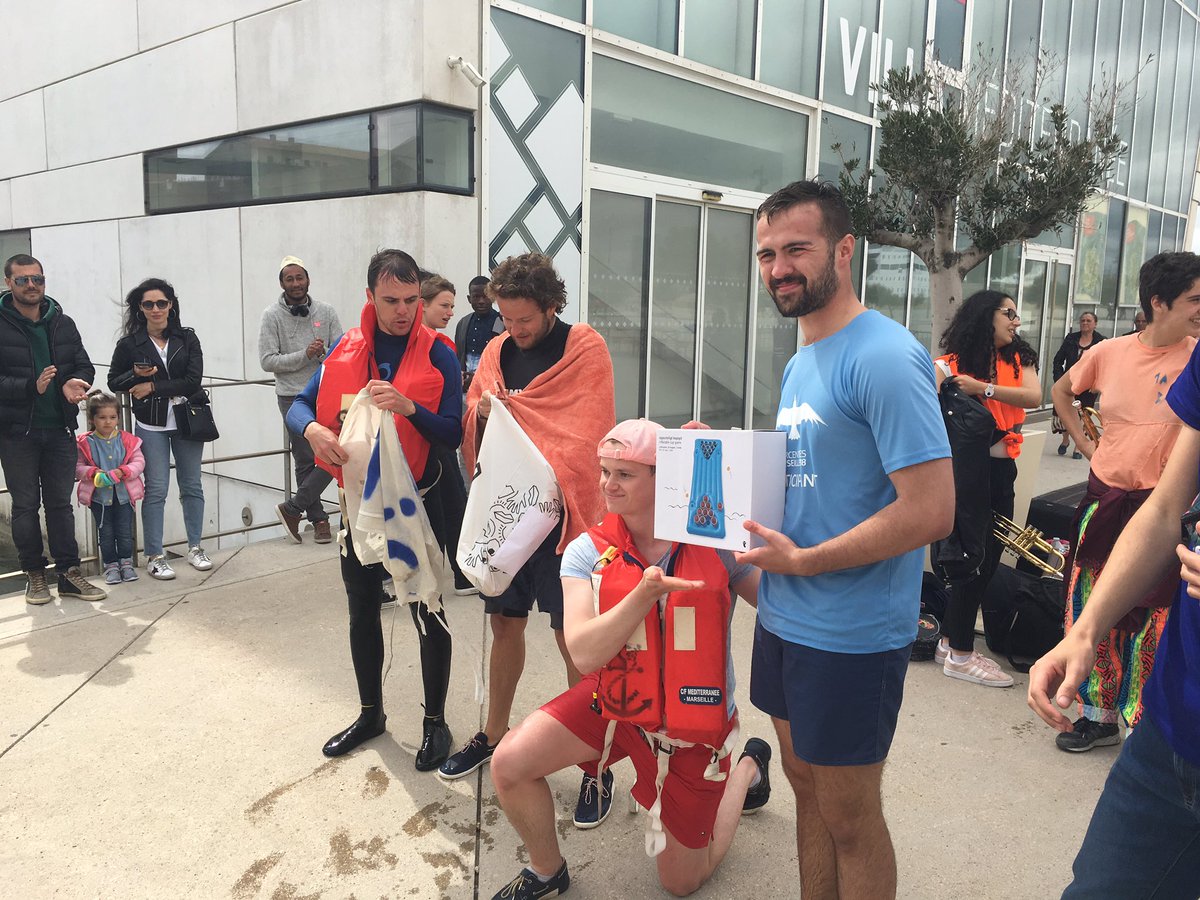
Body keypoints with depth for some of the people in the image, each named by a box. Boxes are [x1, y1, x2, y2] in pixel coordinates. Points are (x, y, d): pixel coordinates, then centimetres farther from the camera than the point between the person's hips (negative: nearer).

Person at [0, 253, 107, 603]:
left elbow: (85, 366, 7)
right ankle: (34, 576, 18)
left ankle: (69, 574, 12)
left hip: (60, 429, 3)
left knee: (61, 503, 8)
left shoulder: (63, 324, 7)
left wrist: (75, 381, -16)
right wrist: (32, 386, -27)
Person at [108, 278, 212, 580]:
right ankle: (154, 556, 7)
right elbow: (113, 382, 7)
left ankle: (195, 548, 21)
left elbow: (193, 381, -8)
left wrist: (153, 387, -12)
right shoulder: (129, 344, 0)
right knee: (156, 490, -2)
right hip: (151, 426, -1)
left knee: (192, 486, 9)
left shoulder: (187, 338, 2)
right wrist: (136, 374, -12)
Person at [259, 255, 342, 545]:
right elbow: (267, 361, -9)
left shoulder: (326, 312, 4)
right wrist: (305, 355, -17)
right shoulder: (272, 316, -2)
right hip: (293, 397, -2)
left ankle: (292, 508, 8)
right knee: (306, 461, 3)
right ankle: (318, 518, 17)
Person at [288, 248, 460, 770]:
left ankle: (435, 722, 24)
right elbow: (301, 405, 2)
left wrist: (409, 407, -30)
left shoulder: (437, 357, -9)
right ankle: (371, 714, 36)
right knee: (362, 612, 16)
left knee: (429, 615, 5)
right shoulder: (345, 351, 1)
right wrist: (312, 429, -21)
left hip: (418, 501, -4)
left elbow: (453, 435, -13)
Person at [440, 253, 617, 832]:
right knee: (505, 625, 17)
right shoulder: (497, 352, 9)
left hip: (562, 514, -5)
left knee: (574, 641, 1)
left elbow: (588, 434, -14)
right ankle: (494, 734, 36)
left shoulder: (585, 349, -8)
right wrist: (481, 412, -13)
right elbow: (471, 427, 8)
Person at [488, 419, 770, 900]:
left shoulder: (714, 543, -18)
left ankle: (748, 767, 38)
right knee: (509, 765, -18)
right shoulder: (589, 551, -14)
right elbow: (584, 654, -26)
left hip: (694, 716, -2)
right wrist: (644, 593, -39)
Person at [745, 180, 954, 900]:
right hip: (784, 619, 9)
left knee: (848, 817, 9)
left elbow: (932, 511, -25)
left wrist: (802, 560, -19)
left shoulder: (884, 358, -19)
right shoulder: (799, 364, 10)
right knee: (805, 784, 22)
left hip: (851, 636, -8)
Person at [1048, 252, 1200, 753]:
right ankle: (1099, 714, 29)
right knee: (1093, 608, 12)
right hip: (1104, 499, 4)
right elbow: (1060, 392, 19)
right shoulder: (1111, 353, 0)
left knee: (1150, 620, 2)